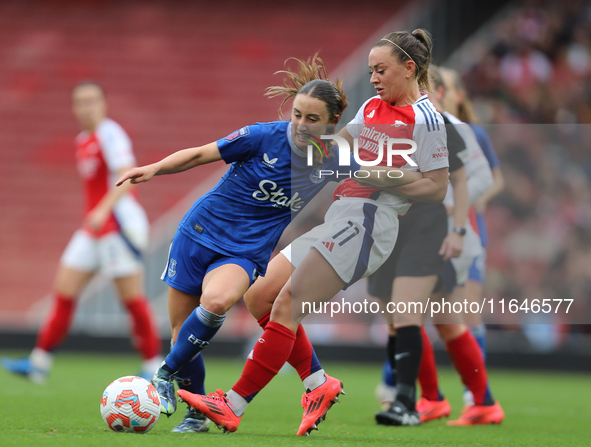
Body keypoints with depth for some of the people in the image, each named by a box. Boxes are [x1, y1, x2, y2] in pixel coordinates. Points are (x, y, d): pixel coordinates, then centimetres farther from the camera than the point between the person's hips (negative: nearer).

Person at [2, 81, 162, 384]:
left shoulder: (109, 135, -11)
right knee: (64, 290, 4)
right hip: (94, 229, 9)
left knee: (132, 297, -7)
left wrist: (103, 210, -34)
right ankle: (39, 363, 5)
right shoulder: (83, 141, 16)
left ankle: (154, 366, 0)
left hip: (118, 221, -9)